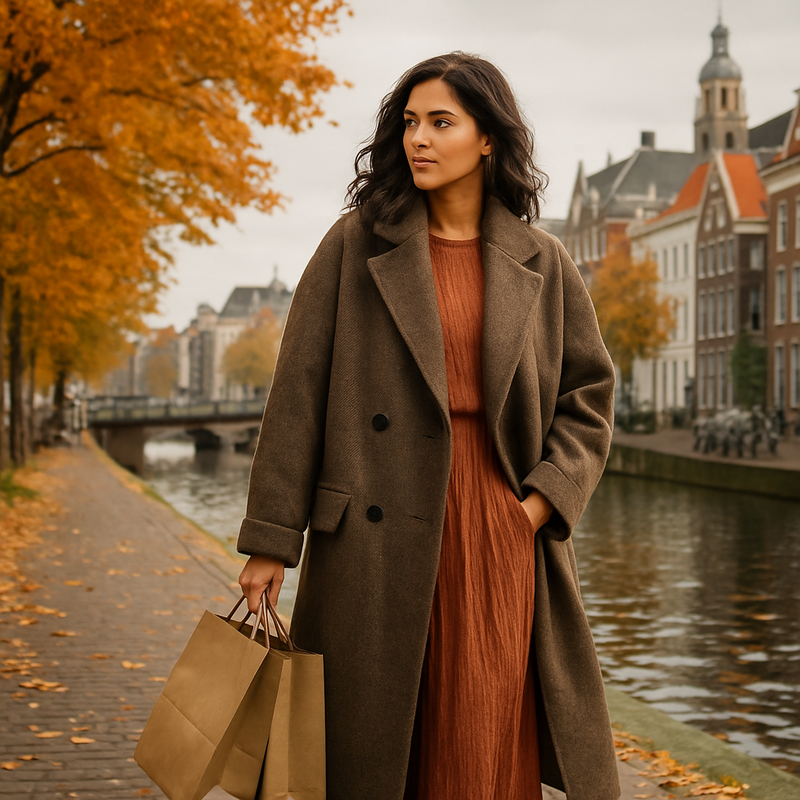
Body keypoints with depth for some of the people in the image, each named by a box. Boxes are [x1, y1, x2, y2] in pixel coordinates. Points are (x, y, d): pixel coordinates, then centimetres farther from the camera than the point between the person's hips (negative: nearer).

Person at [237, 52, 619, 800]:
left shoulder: (542, 264, 7)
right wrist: (271, 540, -5)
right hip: (381, 532, -1)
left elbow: (588, 394, 10)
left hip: (501, 530, 1)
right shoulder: (355, 245, 2)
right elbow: (298, 393, -1)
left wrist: (540, 502, -5)